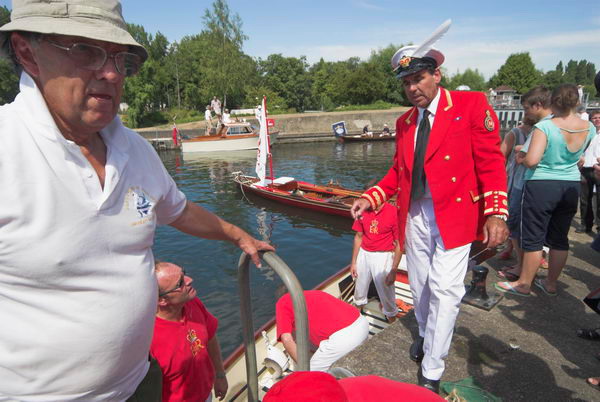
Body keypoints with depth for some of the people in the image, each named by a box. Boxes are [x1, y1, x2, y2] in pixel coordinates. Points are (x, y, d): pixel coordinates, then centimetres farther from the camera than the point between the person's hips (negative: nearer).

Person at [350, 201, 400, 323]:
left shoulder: (394, 212, -16)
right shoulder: (363, 211, -1)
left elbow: (399, 244, -12)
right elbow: (358, 237, 8)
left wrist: (393, 271, -12)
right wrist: (353, 262, 11)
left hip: (383, 256, -4)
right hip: (363, 254, 4)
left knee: (386, 290, 3)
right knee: (360, 287, 18)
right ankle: (358, 306, 46)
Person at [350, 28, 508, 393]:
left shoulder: (472, 105, -7)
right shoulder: (404, 122, 9)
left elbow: (491, 163, -10)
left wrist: (496, 214, -18)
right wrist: (370, 199, 0)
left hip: (454, 216, -5)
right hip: (416, 216, 5)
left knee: (444, 290, -3)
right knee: (420, 287, 16)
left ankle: (431, 373, 14)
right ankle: (426, 335, 44)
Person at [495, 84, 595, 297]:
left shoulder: (545, 127, -18)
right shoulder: (589, 128, 1)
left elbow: (531, 160, -27)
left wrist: (521, 154, -7)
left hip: (542, 186, -6)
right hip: (572, 186, 6)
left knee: (533, 237, 4)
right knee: (560, 238, 15)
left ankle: (524, 284, 16)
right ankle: (551, 283, 28)